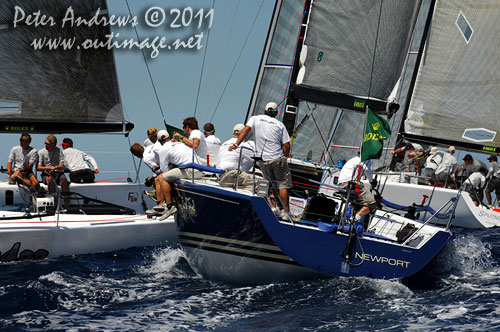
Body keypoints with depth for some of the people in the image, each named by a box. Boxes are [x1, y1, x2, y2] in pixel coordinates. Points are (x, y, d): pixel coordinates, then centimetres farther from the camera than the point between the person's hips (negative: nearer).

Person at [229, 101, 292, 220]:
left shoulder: (255, 119, 2)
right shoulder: (280, 125, 2)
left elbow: (246, 130, -15)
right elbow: (286, 145, -1)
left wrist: (236, 144, -21)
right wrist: (285, 157, 15)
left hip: (263, 160, 2)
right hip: (278, 159, -2)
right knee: (283, 185, 5)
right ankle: (286, 212, 4)